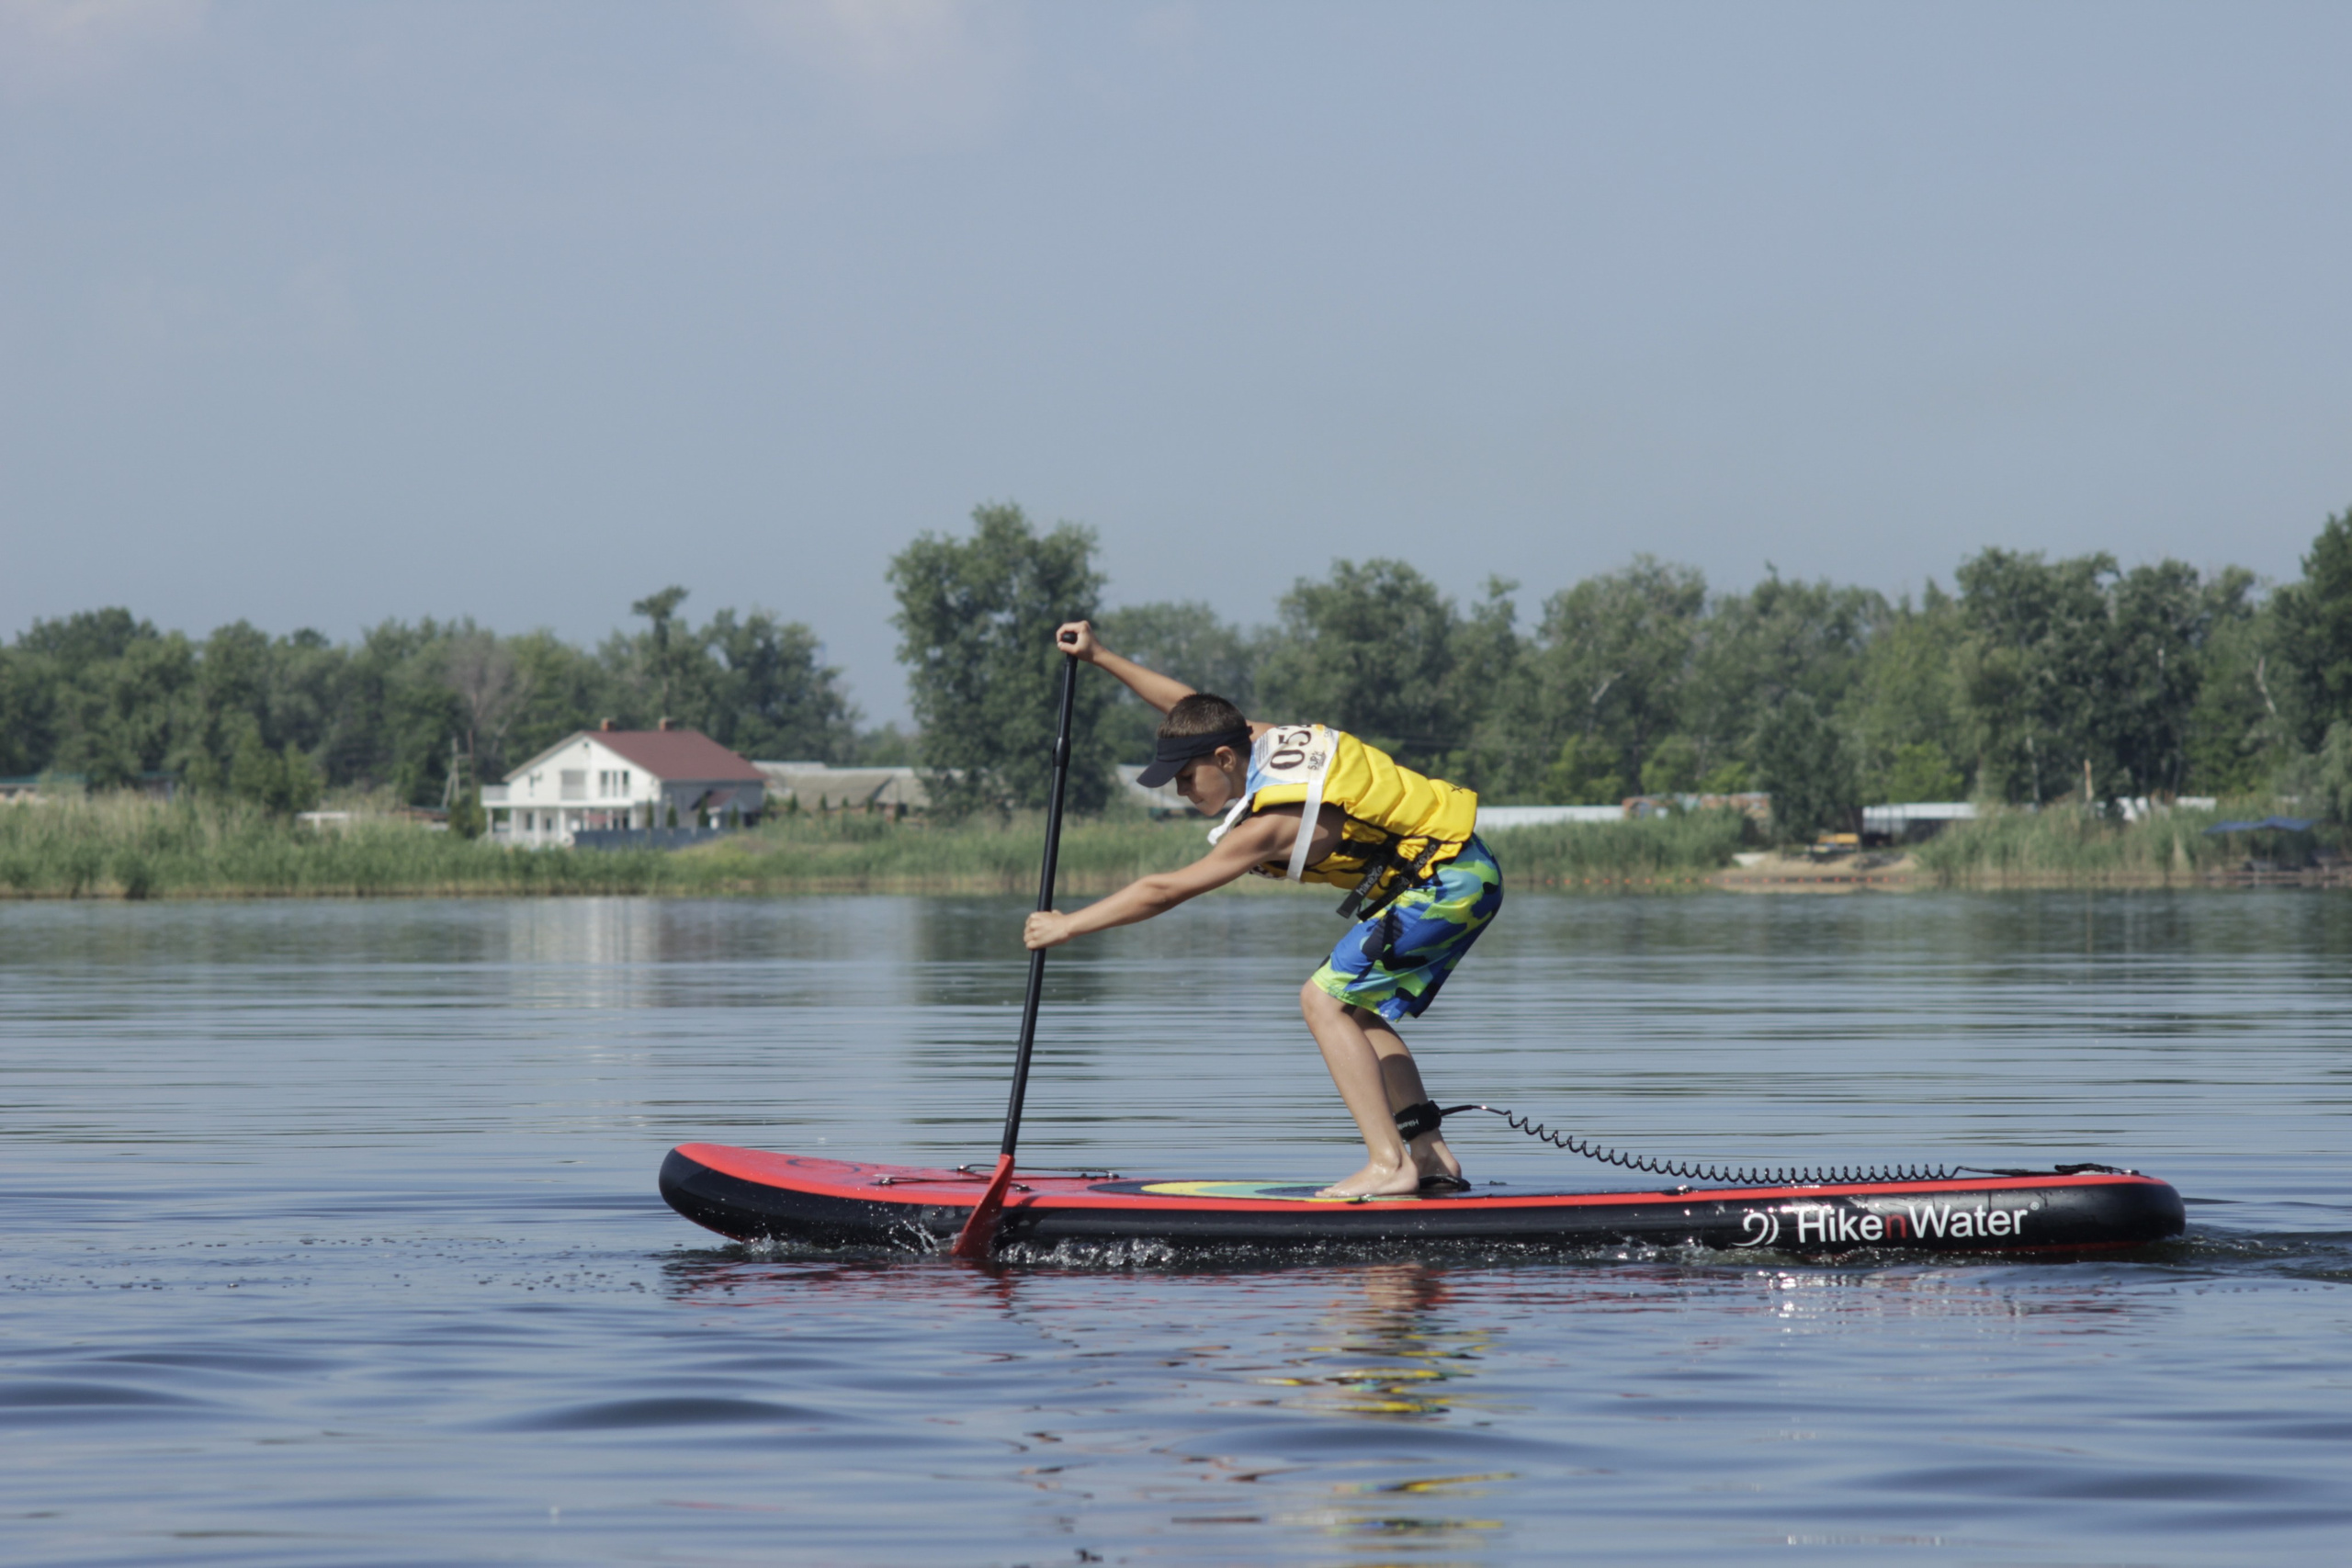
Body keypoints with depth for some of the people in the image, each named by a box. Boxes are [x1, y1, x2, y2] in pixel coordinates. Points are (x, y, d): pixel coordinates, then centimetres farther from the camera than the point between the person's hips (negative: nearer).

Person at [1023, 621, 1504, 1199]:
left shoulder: (1273, 822, -21)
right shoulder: (1265, 738, 2)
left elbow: (1162, 892, -17)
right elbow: (1189, 706, 20)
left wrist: (1066, 925, -9)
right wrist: (1099, 657, 19)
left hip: (1446, 884, -10)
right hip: (1461, 874, 10)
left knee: (1325, 1000, -12)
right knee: (1357, 1011, 14)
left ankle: (1389, 1164, -19)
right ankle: (1431, 1156, 9)